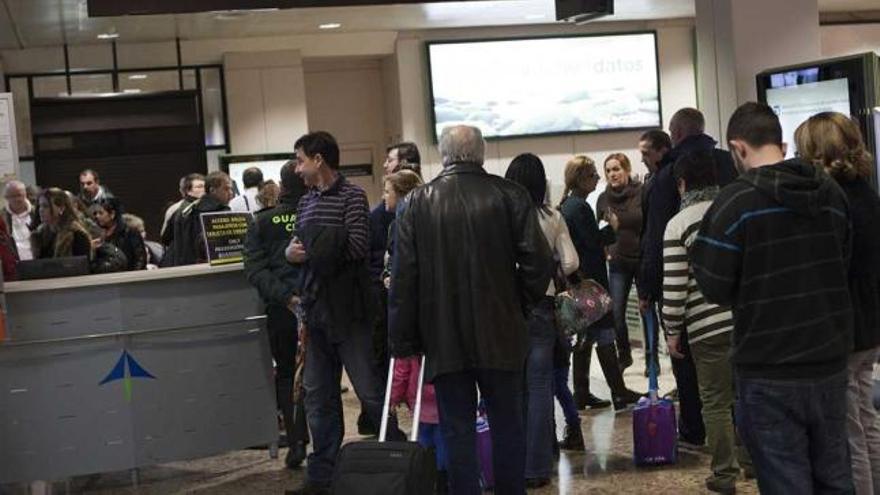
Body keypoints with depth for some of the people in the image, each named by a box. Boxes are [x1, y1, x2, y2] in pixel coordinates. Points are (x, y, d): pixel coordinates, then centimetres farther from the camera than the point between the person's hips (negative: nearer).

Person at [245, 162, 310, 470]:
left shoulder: (262, 222, 0)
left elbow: (255, 269, -10)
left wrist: (285, 296, -16)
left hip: (281, 310, 1)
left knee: (286, 374, 15)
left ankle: (296, 442, 7)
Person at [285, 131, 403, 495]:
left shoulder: (352, 196, -7)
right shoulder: (306, 202, 15)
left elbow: (358, 246, -18)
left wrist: (311, 249, -8)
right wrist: (290, 253, -4)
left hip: (348, 308, -7)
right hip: (316, 308, 7)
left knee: (370, 389, -3)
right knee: (318, 394, 11)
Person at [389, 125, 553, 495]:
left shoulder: (417, 202, 0)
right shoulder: (509, 195, -3)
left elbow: (403, 276, -2)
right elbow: (538, 261, -7)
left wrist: (402, 339, 3)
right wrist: (520, 304, 10)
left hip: (444, 338, 0)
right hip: (500, 335, 0)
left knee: (457, 430, 6)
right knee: (507, 425, 11)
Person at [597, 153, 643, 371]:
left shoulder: (643, 193, -7)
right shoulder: (603, 198, 4)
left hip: (643, 260, -3)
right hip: (618, 263, 3)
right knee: (616, 313, 0)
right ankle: (624, 355, 20)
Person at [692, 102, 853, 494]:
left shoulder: (736, 201, -14)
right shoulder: (833, 193, 4)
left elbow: (715, 289, -10)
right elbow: (840, 268, 15)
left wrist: (699, 251, 7)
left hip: (770, 373, -5)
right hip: (830, 363, 5)